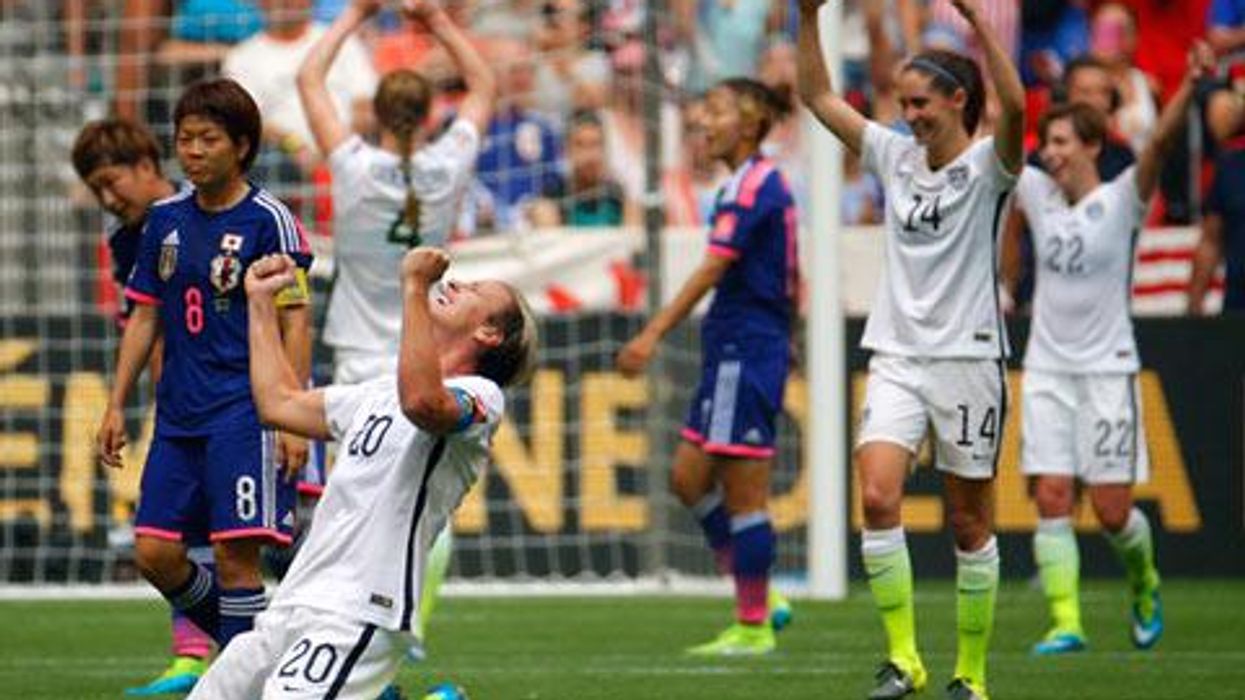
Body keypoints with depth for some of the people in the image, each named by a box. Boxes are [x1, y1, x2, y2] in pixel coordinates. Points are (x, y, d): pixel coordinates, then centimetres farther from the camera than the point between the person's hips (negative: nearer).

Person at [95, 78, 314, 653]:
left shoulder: (267, 219, -6)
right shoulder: (166, 219, 11)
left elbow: (295, 323, -7)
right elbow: (145, 318, 18)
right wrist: (116, 406, 13)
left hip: (246, 411, -6)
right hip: (179, 413, 6)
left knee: (235, 555, -10)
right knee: (155, 554, 1)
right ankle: (243, 642, 22)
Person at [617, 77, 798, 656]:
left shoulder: (753, 185, -14)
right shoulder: (763, 184, 15)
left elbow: (713, 269, -21)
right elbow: (790, 281, 22)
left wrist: (653, 335, -25)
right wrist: (785, 338, 33)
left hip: (746, 349, -10)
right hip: (730, 351, 10)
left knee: (743, 493, -5)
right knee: (689, 477, 11)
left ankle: (753, 627, 1)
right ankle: (759, 599, 15)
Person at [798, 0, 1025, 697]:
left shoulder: (986, 165, -6)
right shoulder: (896, 156, 9)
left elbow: (1014, 104, -27)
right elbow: (819, 96, 12)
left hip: (968, 358, -4)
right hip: (897, 355, 4)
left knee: (970, 522, 3)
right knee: (877, 497, -15)